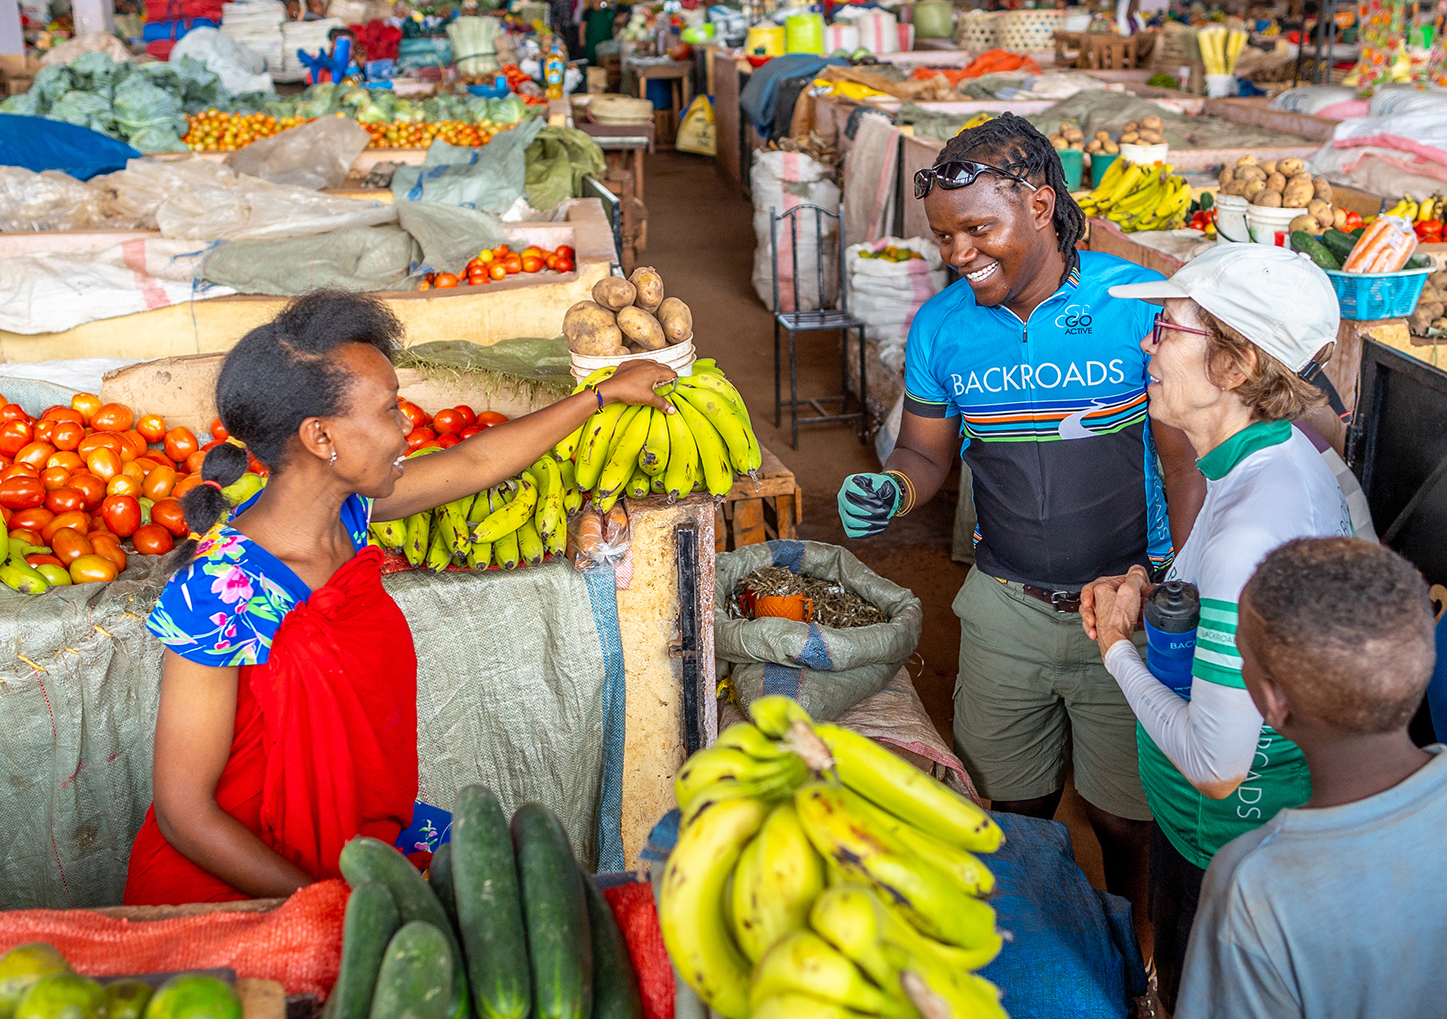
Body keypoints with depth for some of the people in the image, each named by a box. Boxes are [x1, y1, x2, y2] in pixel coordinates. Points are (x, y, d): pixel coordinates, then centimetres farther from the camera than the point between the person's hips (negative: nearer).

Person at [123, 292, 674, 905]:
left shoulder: (346, 504, -6)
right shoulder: (220, 595, -27)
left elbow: (476, 462, 12)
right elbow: (184, 813, -21)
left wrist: (605, 393, 23)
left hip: (362, 840, 7)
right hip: (233, 887, -7)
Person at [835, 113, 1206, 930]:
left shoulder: (1143, 305, -13)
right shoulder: (942, 327, -3)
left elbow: (1188, 464, -9)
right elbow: (926, 451, 8)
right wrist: (892, 491, -15)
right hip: (1006, 609, 3)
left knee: (1127, 822, 12)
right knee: (1011, 815, 16)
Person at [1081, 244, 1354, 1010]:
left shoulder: (1249, 533, -36)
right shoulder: (1289, 456, -5)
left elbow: (1216, 768, -31)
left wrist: (1118, 645, -18)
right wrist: (1151, 594, -3)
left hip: (1228, 840, -9)